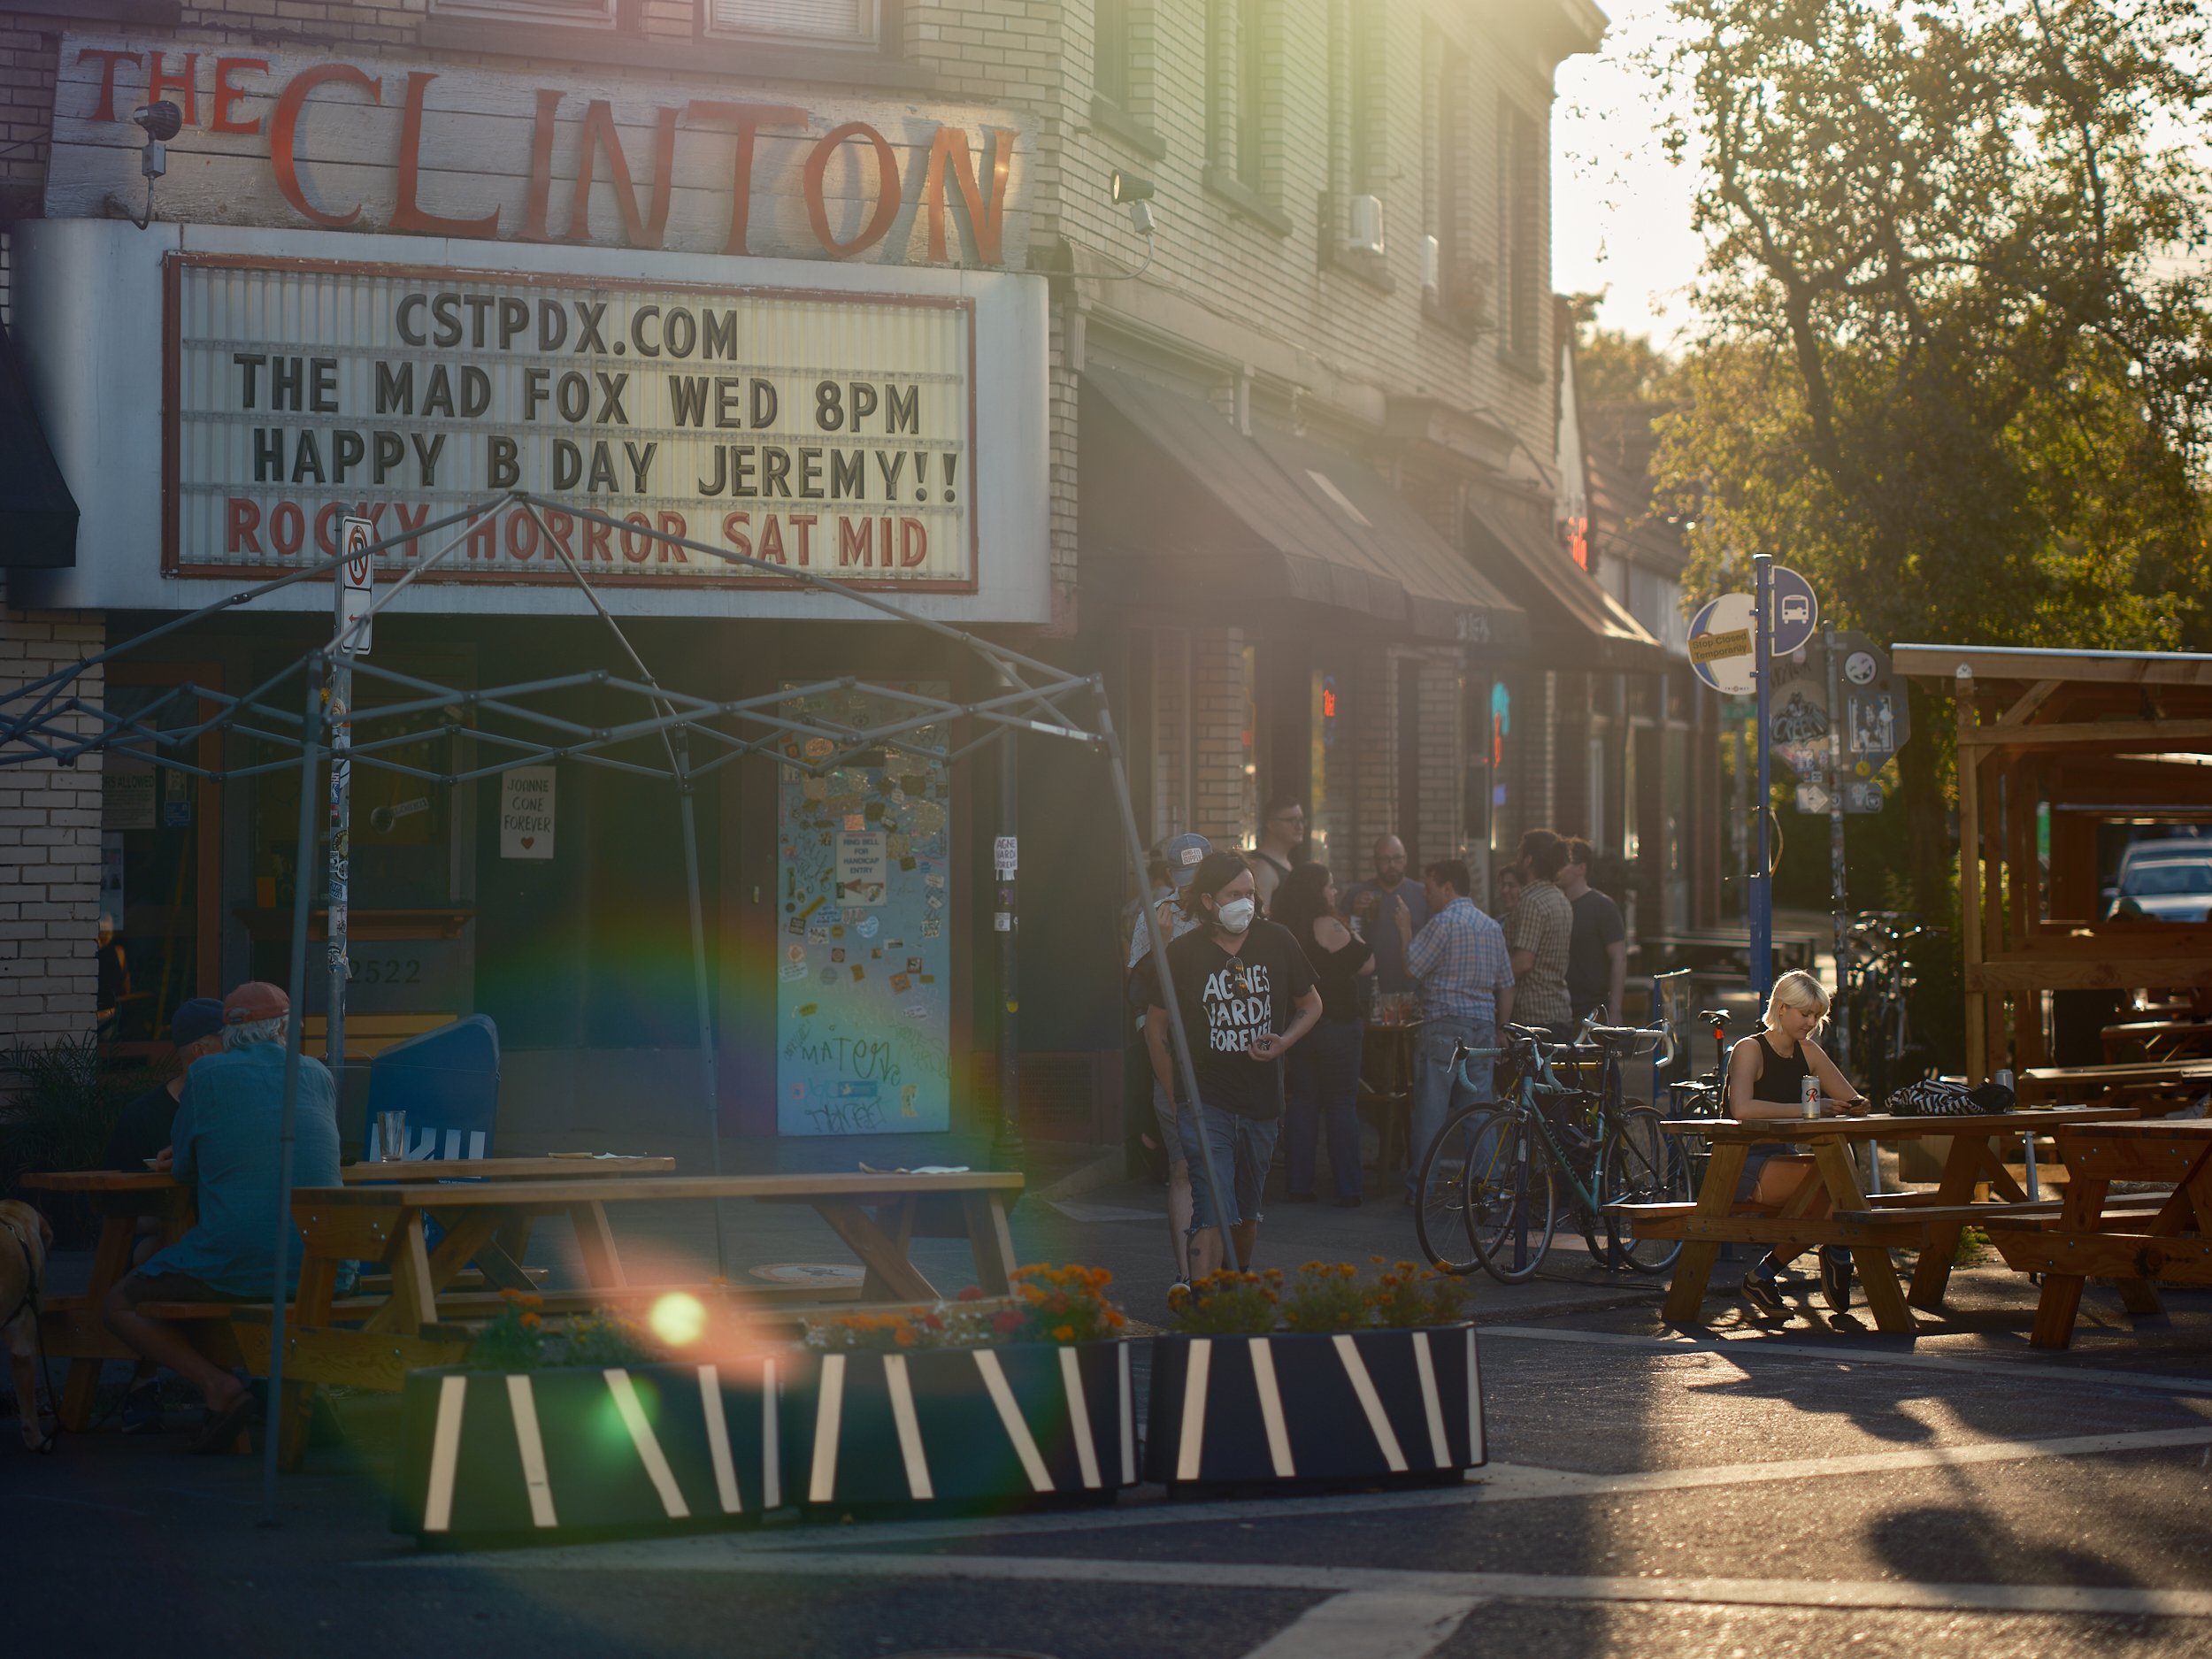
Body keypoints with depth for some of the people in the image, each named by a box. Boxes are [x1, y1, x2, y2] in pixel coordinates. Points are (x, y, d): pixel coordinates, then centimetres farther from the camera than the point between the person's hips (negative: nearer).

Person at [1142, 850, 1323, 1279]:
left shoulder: (1277, 944, 2)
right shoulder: (1183, 953, -6)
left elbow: (1311, 1005, 16)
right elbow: (1155, 1027, 5)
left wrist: (1285, 1040, -5)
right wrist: (1177, 1097, 3)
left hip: (1262, 1100, 4)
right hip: (1204, 1102, -4)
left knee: (1247, 1213, 16)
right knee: (1213, 1215, -15)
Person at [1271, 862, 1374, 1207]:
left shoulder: (1285, 930, 6)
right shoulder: (1328, 927, -15)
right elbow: (1367, 964, -9)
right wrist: (1354, 935, 5)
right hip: (1335, 1027, -6)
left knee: (1301, 1104, 10)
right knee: (1341, 1106, 0)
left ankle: (1299, 1185, 9)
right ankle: (1346, 1188, 0)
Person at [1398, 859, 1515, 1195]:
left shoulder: (1444, 922, -9)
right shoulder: (1492, 927, 14)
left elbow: (1412, 966, -8)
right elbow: (1506, 985, 15)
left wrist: (1405, 930, 5)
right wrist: (1501, 1029, 21)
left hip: (1443, 1026, -6)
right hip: (1483, 1028, 6)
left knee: (1430, 1109, -2)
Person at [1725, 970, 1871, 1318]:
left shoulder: (1807, 1052, 14)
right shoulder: (1750, 1049, -9)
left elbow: (1852, 1100, 16)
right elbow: (1742, 1109, -26)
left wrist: (1858, 1106, -10)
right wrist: (1805, 1109, -29)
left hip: (1783, 1161, 7)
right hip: (1744, 1167, -7)